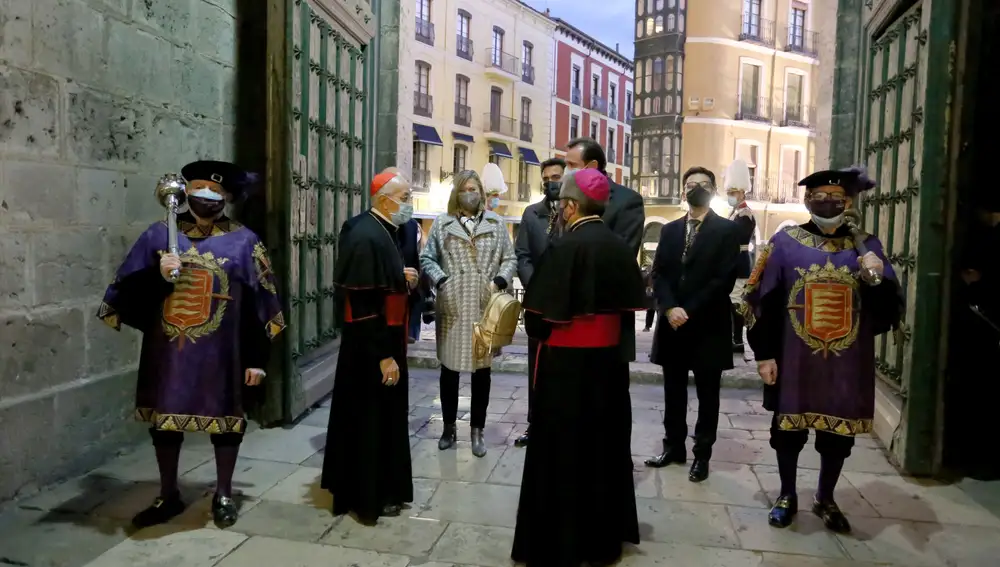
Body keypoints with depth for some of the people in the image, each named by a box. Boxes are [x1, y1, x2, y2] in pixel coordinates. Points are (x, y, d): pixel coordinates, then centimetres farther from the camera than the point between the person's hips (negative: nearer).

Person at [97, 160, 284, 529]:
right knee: (164, 420, 13)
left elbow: (261, 304, -4)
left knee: (225, 420, 9)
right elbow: (126, 289, 3)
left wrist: (256, 358, -7)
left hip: (221, 356, -2)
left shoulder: (244, 242, -3)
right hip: (167, 352, 3)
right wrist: (158, 274, -18)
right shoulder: (159, 235, 3)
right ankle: (168, 496, 33)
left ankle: (223, 496, 28)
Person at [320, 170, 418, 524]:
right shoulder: (365, 237, -21)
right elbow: (364, 302, -25)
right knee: (369, 421, 3)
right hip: (371, 349, -10)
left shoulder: (384, 231, 10)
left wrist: (404, 279, 2)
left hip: (387, 341, 10)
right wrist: (384, 356, -23)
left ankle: (381, 490, 33)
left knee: (385, 418, 18)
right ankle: (368, 498, 18)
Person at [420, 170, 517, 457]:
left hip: (485, 306, 0)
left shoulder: (496, 223, 8)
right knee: (449, 368, 8)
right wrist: (441, 281, -9)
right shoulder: (442, 223, 6)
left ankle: (477, 430, 19)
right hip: (452, 306, 0)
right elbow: (427, 258, 6)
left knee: (482, 369, 6)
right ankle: (449, 427, 23)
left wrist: (499, 282, -9)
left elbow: (509, 259, 7)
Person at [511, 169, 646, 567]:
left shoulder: (564, 248, -18)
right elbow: (630, 307, 6)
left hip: (566, 364, -6)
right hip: (609, 360, 7)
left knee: (562, 451, 6)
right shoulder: (620, 248, 1)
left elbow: (540, 314, -17)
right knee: (604, 445, 17)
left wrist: (539, 334, 4)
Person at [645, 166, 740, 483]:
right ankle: (673, 447, 24)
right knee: (673, 391, 11)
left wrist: (689, 312, -15)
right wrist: (670, 308, -13)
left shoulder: (726, 230, -1)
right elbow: (659, 274, 4)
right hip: (673, 323, 4)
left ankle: (702, 455, 17)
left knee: (707, 395, 6)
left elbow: (724, 279, -11)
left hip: (708, 325, -4)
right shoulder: (670, 230, 11)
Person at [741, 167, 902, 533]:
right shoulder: (785, 242, -2)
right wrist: (764, 354, -7)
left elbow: (890, 312, 1)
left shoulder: (867, 246, 4)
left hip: (848, 367, 2)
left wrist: (877, 280, -19)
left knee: (839, 435, 14)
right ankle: (787, 496, 31)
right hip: (794, 363, -2)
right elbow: (761, 301, -3)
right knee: (788, 431, 10)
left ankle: (825, 499, 36)